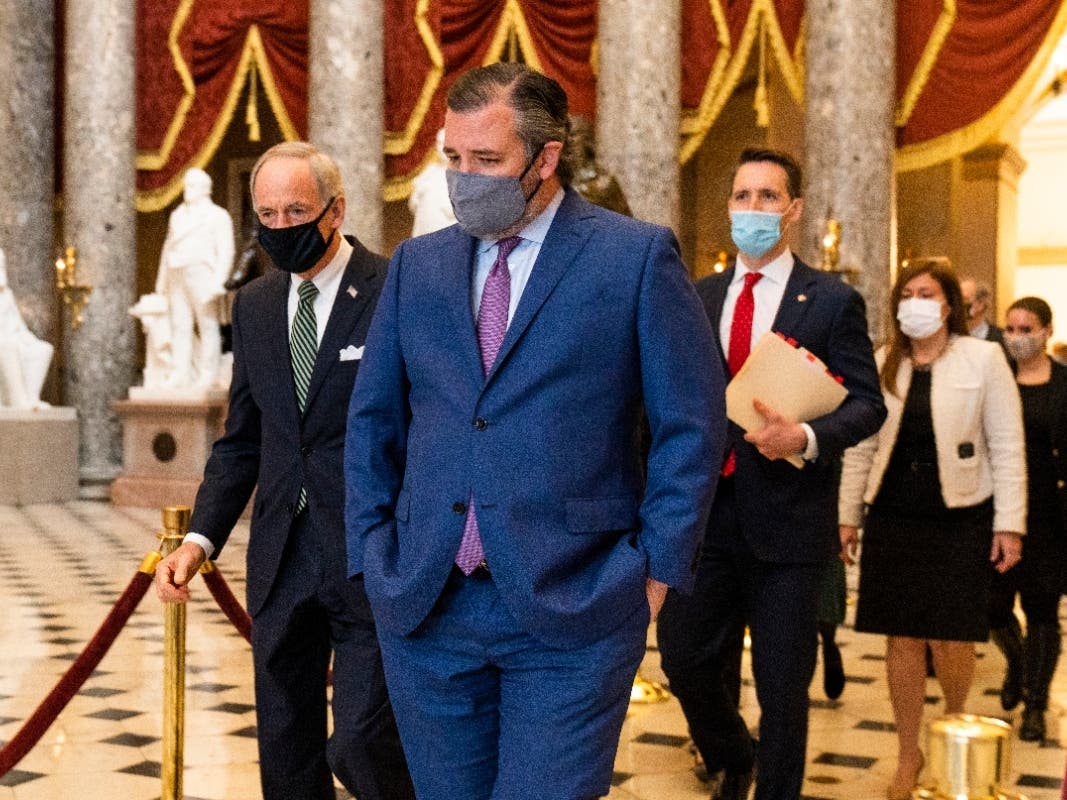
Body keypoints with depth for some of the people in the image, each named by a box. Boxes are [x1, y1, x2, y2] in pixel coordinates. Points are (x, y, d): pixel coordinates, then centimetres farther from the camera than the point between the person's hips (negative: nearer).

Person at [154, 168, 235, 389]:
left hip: (201, 275, -6)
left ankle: (208, 375, -5)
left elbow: (226, 251, -6)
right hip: (177, 277, 6)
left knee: (207, 326, -5)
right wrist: (162, 279, 17)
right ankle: (180, 374, -3)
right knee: (179, 326, -1)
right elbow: (168, 247, 24)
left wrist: (218, 281, -17)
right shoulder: (178, 215, 21)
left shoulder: (218, 216, 3)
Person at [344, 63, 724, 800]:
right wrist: (376, 560, 7)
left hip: (571, 610, -4)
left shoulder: (638, 257, -3)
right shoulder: (417, 264, 10)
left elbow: (692, 427, -2)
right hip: (426, 609, 4)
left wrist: (655, 571, -6)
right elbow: (372, 423, 15)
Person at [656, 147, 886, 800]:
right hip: (706, 511, 4)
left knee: (783, 684, 4)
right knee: (686, 659, 9)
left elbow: (867, 404, -6)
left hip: (788, 518, -4)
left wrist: (806, 438, -24)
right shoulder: (700, 298, 11)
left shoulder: (833, 301, -2)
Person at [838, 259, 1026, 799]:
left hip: (960, 517, -2)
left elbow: (1007, 446, -3)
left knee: (951, 638, 0)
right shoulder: (880, 364, 7)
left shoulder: (984, 358, -2)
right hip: (893, 517, 3)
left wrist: (1010, 523, -7)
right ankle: (909, 755, 19)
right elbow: (861, 446, 10)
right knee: (902, 639, 5)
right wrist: (848, 516, 7)